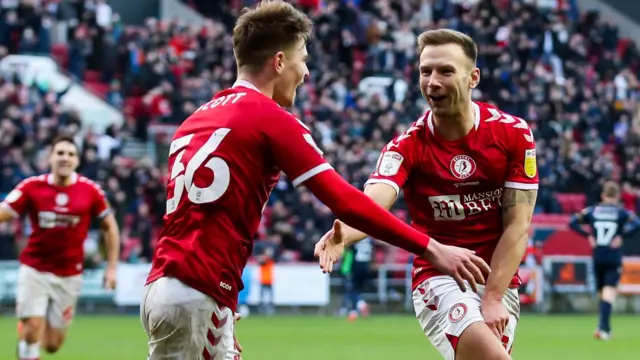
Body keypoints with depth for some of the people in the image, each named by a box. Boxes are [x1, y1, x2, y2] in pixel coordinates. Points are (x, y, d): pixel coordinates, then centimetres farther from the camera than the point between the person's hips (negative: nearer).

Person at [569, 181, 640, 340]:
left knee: (602, 292, 16)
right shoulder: (621, 212, -2)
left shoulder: (592, 211, 6)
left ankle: (606, 328, 23)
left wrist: (588, 236, 1)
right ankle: (603, 326, -26)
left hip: (597, 257, 3)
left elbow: (573, 222, 0)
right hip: (614, 258, -3)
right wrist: (621, 236, -10)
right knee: (610, 291, -9)